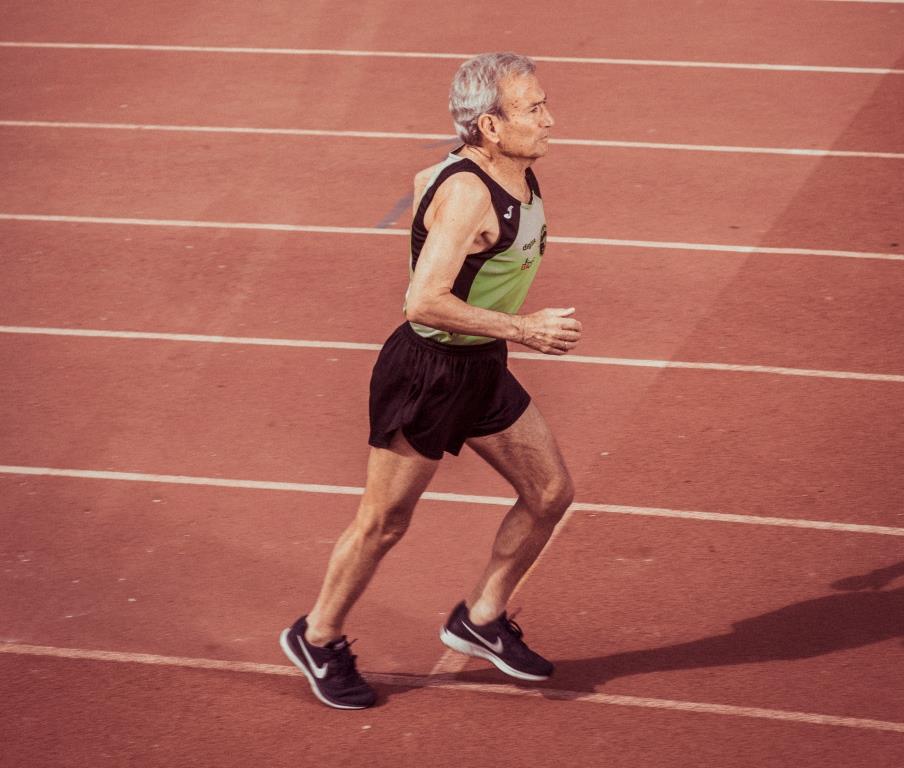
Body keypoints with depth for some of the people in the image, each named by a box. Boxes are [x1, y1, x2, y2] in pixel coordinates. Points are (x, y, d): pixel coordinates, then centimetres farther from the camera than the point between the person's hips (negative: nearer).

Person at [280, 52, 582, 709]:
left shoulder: (517, 172, 0)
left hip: (482, 371, 9)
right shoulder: (467, 195, -28)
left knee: (551, 493, 10)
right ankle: (318, 640, 28)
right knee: (385, 522, 6)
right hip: (427, 374, -9)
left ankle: (481, 618, 29)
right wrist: (520, 328, -29)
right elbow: (424, 303, -33)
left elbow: (424, 182, 19)